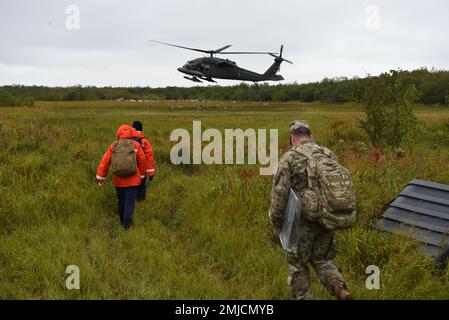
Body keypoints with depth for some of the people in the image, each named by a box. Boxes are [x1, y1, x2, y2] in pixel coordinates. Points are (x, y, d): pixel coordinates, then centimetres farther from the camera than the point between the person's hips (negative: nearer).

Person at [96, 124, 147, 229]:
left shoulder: (113, 146, -1)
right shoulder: (136, 145, -5)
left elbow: (105, 161, -3)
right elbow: (142, 161, -1)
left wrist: (100, 176, 2)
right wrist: (142, 175, 12)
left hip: (118, 180, 3)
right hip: (132, 180, -3)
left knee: (121, 201, 18)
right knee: (130, 202, 2)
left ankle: (122, 221, 31)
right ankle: (127, 224, -1)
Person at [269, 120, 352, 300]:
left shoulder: (289, 158, -9)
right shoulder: (329, 155, 7)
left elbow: (279, 192, -14)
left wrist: (276, 222, -4)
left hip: (303, 221, -5)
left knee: (297, 264, 13)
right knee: (320, 259, 20)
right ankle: (339, 288, -3)